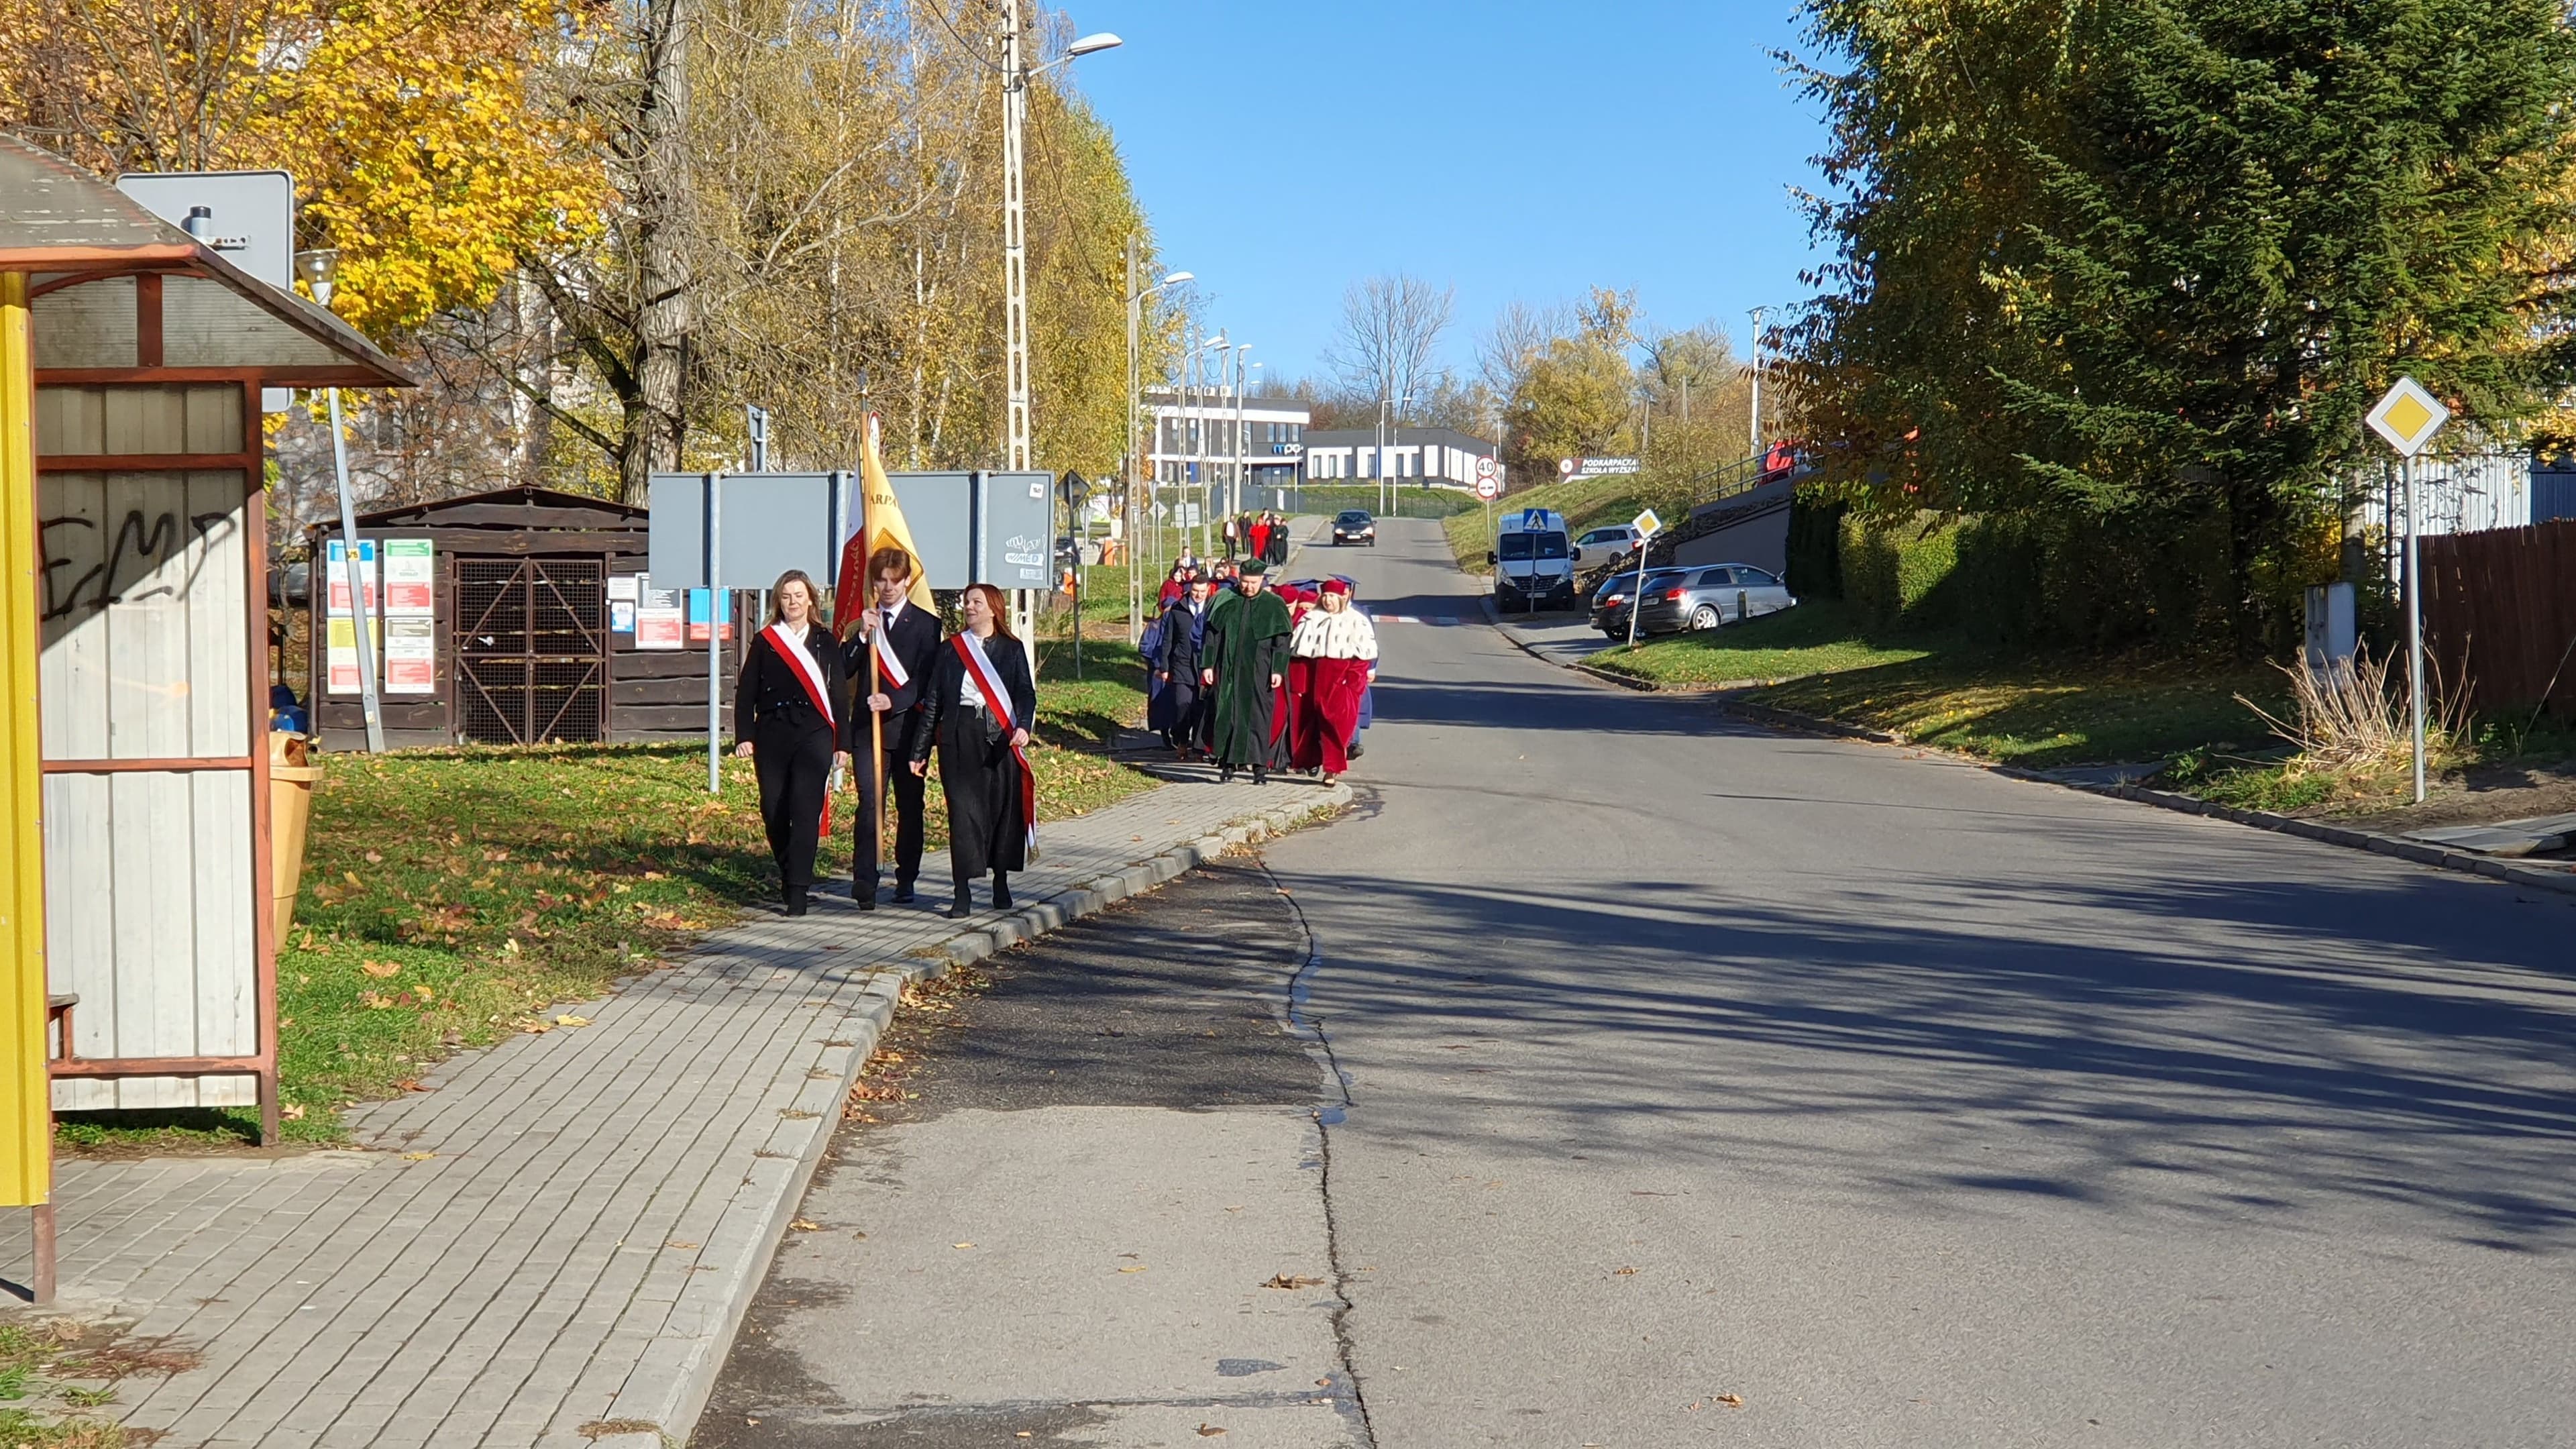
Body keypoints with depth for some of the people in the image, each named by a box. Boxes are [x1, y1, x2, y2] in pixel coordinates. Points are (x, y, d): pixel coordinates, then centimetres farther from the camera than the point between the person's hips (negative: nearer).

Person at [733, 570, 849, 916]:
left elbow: (838, 694, 9)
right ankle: (787, 875, 27)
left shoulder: (825, 643, 9)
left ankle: (798, 891, -14)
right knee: (774, 811, 6)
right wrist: (744, 737, -2)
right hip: (772, 736, 2)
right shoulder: (764, 642, 9)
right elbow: (746, 693, 8)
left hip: (813, 735, -2)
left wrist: (842, 742, 5)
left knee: (805, 810, -12)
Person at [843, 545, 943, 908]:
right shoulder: (862, 621, 11)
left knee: (909, 806, 8)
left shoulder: (925, 624, 2)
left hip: (908, 725, -1)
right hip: (868, 726, 1)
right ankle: (864, 882, -17)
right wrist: (862, 636, -9)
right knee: (870, 804, -12)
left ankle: (906, 881, 19)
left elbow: (925, 678, -6)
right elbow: (844, 671, 3)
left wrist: (894, 700, -21)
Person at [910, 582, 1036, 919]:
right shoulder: (950, 650, 11)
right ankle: (963, 894, -6)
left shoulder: (1012, 650, 9)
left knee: (1004, 807, 4)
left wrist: (1023, 726, -20)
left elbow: (1025, 693, 0)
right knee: (963, 809, -6)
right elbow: (931, 701, 11)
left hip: (1001, 738, 0)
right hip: (959, 736, 0)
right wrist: (921, 750, 7)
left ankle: (1001, 883, 22)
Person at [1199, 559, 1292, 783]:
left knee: (1258, 717, -1)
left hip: (1259, 672, -2)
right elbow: (1212, 634, 7)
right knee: (1226, 714, 3)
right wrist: (1207, 665, 2)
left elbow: (1282, 641, 0)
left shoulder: (1274, 605, 1)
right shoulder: (1226, 602, 5)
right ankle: (1228, 763, 10)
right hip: (1228, 670, 2)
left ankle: (1260, 765, 3)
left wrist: (1278, 670, -8)